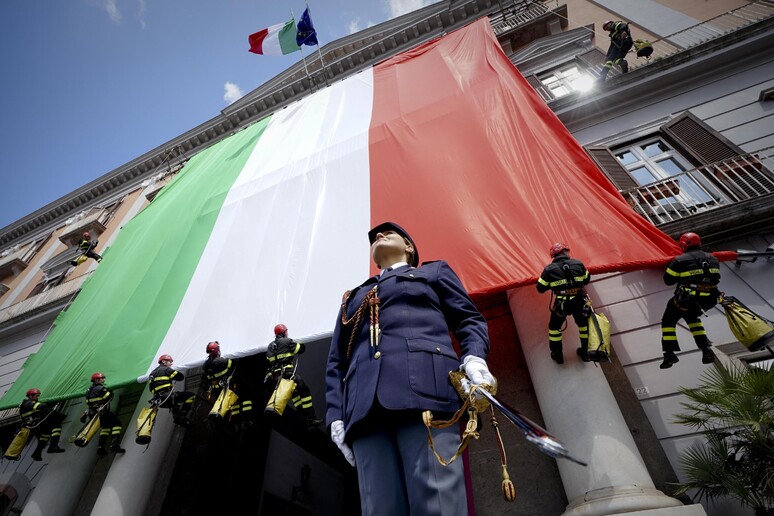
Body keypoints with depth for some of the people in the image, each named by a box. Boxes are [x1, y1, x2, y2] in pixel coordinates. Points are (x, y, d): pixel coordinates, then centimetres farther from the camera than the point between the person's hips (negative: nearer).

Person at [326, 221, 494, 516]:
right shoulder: (353, 297, 32)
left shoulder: (435, 271, 27)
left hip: (425, 388, -2)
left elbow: (469, 319, 16)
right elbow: (337, 360, 25)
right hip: (366, 409, 3)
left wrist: (474, 357, -7)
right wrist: (335, 414, 10)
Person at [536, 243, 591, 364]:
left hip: (561, 304, -2)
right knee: (583, 324, 29)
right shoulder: (578, 264, -2)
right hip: (579, 302, 2)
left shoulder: (549, 269, -8)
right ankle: (585, 352, 40)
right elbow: (586, 280, 12)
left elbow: (540, 288, -2)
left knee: (554, 327, 21)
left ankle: (557, 355, 29)